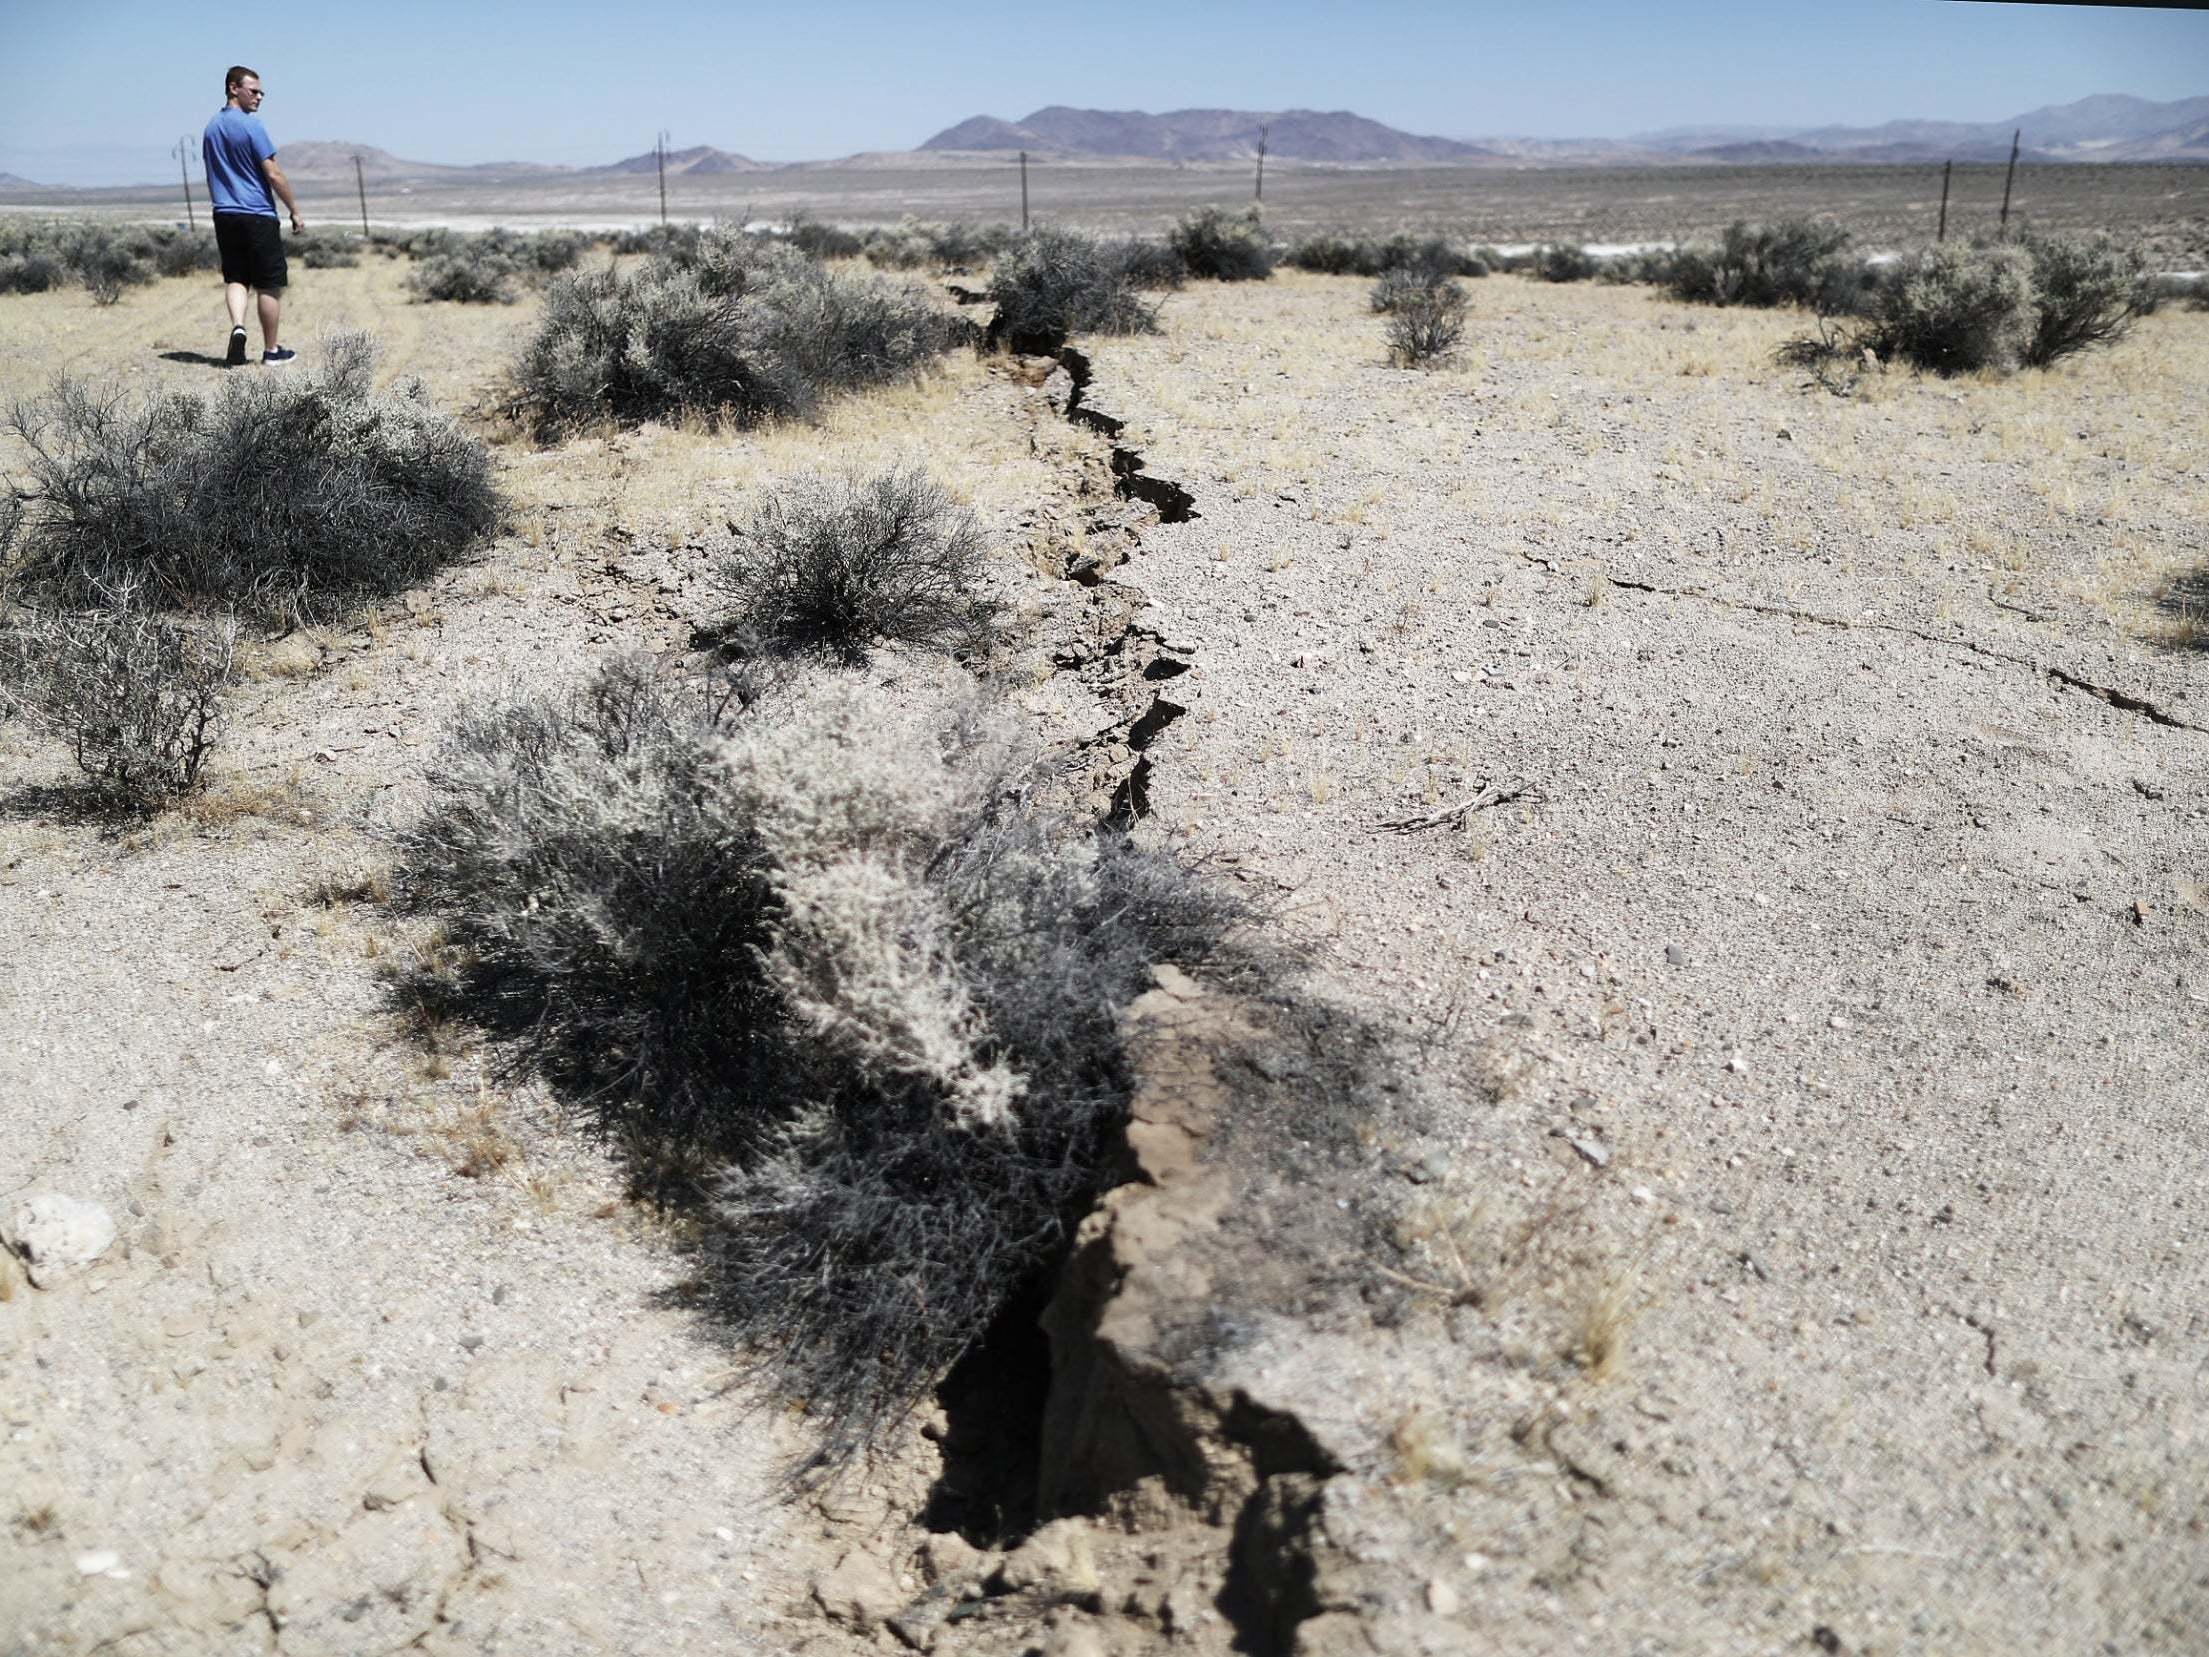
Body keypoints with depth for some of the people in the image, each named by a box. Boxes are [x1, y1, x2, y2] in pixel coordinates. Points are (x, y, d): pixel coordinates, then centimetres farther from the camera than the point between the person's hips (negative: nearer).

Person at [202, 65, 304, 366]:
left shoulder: (211, 128, 13)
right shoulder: (251, 125, -11)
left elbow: (212, 178, 19)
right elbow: (274, 175, -13)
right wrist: (295, 211, -5)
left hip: (224, 216, 7)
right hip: (258, 216, -6)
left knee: (235, 278, 11)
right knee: (269, 285, 3)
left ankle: (238, 327, -15)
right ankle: (271, 351, 8)